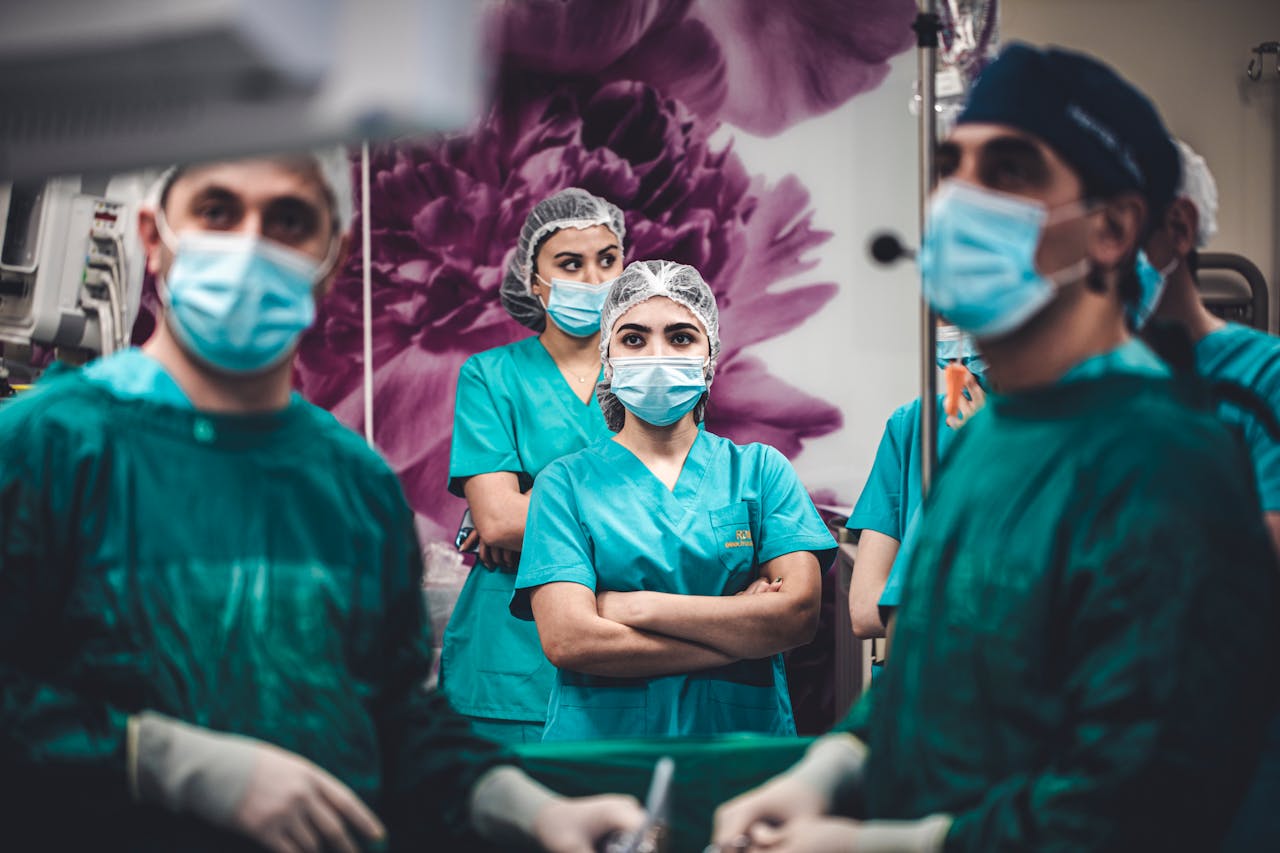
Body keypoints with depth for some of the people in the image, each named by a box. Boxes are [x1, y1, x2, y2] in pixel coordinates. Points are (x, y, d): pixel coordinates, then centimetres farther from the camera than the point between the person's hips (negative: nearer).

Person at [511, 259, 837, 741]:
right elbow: (566, 639, -8)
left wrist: (636, 607, -8)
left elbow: (800, 613, -4)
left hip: (743, 742, 1)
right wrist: (742, 632, -9)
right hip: (600, 741, -1)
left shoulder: (759, 468, 9)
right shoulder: (565, 482, 5)